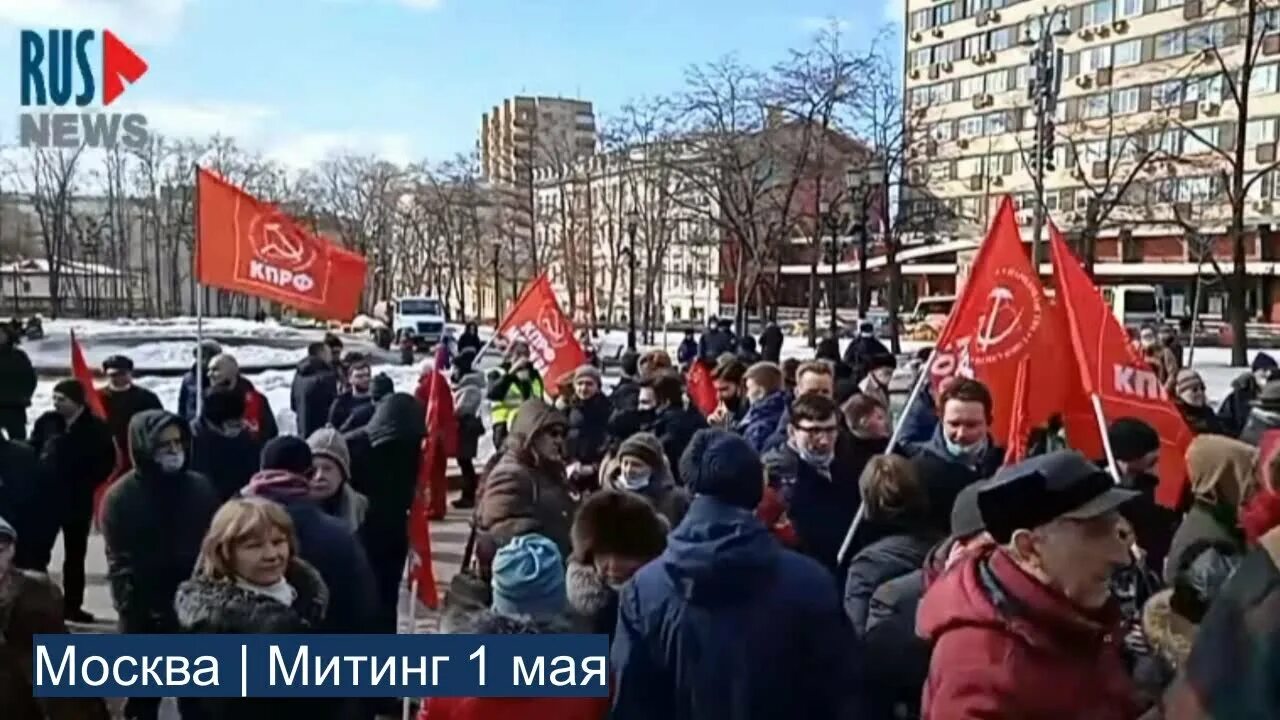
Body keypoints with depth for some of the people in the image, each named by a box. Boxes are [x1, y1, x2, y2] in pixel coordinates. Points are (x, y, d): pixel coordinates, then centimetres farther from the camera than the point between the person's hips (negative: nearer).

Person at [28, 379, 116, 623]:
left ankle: (72, 605, 18)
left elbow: (107, 461, 1)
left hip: (78, 501, 0)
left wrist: (88, 484, -6)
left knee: (75, 554, 9)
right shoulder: (46, 422, -1)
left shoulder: (96, 428, -5)